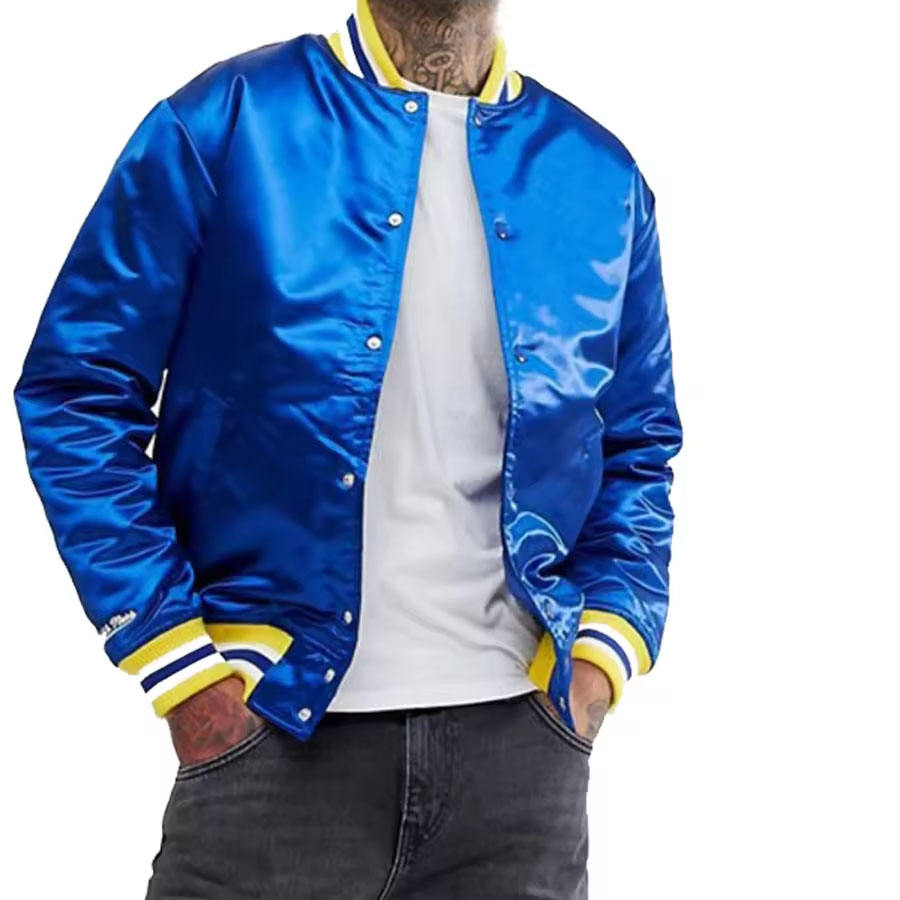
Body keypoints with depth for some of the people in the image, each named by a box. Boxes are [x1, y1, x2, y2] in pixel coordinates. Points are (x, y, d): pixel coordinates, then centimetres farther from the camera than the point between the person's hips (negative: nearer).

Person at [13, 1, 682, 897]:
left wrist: (602, 655, 1)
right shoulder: (224, 121, -4)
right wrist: (181, 671, -7)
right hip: (274, 731, -3)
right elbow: (78, 392, -3)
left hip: (518, 735, 3)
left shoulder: (600, 176, 7)